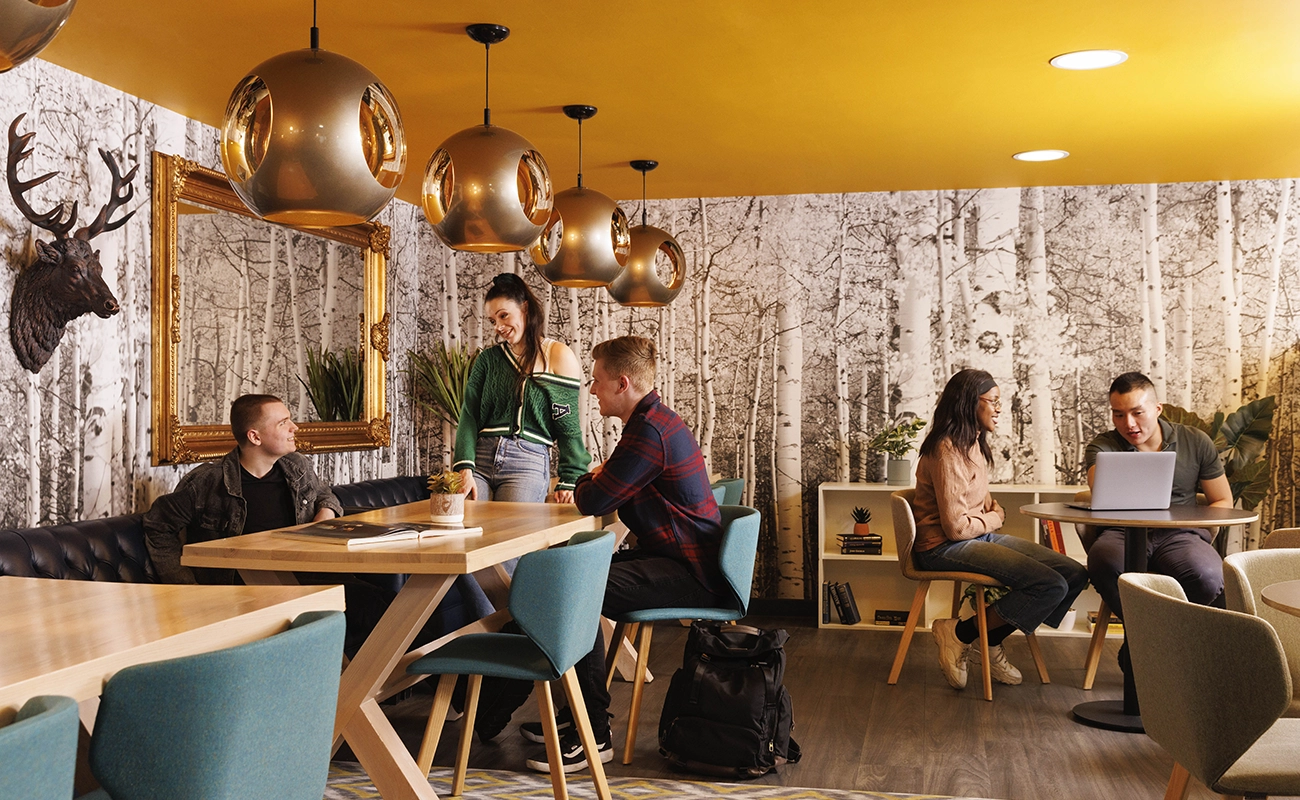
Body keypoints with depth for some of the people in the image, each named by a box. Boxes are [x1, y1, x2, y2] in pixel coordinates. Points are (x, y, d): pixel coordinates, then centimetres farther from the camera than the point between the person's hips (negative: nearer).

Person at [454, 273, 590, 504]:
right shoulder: (488, 359, 15)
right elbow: (469, 416, 6)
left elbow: (569, 427, 3)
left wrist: (569, 481, -5)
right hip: (480, 458, 3)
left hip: (528, 462, -2)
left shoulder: (559, 356, 5)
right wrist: (464, 468, -9)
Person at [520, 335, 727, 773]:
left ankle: (593, 733, -14)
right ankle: (579, 712, 18)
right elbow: (600, 496, 25)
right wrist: (595, 482, 4)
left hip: (689, 575, -11)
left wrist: (585, 484, 2)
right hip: (682, 561, 11)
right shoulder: (656, 421, 16)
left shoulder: (651, 432, -20)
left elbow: (593, 502, -20)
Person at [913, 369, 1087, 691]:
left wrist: (995, 511, 2)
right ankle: (960, 634, -7)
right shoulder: (947, 451, -18)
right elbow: (956, 527, -20)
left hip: (980, 536, 10)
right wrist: (994, 519, -1)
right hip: (945, 548, -10)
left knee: (1075, 575, -4)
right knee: (1051, 586, -22)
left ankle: (991, 641, 8)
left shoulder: (974, 445, 13)